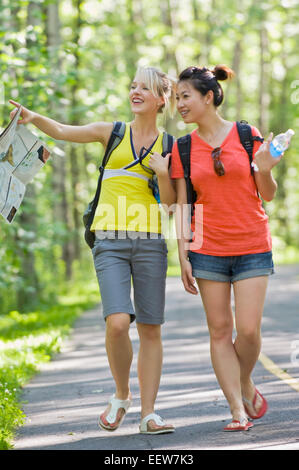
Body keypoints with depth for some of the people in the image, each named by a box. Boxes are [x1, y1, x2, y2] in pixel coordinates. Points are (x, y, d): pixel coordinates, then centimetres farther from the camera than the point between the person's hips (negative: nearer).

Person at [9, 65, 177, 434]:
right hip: (110, 241, -1)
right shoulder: (112, 133, 9)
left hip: (149, 243, 1)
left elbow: (170, 201, 10)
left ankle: (148, 414, 10)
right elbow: (63, 131, 1)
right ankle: (121, 397, 8)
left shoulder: (167, 145, 11)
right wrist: (34, 118, -18)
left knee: (150, 329, 1)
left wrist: (163, 173, -9)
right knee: (117, 323, -16)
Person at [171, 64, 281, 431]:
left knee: (249, 330, -5)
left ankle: (246, 385, 24)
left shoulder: (248, 135, -1)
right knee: (220, 331, 0)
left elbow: (267, 195, 3)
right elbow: (182, 206, 4)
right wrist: (183, 256, -3)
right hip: (208, 249, 2)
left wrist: (264, 170, -18)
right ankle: (238, 410, 7)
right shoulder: (183, 148, 4)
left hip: (252, 247, -1)